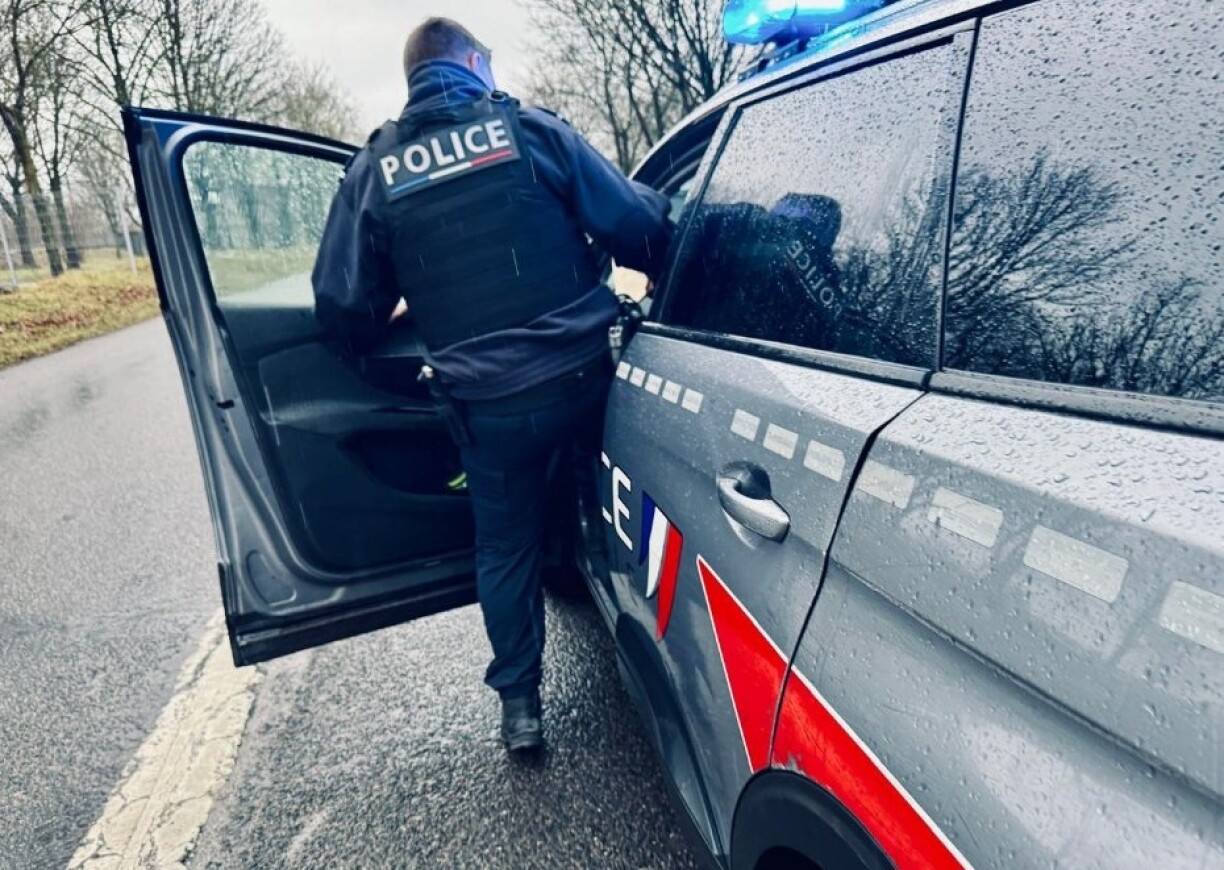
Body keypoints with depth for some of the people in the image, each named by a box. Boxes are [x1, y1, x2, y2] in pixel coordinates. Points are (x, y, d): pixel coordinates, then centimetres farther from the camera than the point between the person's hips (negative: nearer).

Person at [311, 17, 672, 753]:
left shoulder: (375, 171, 2)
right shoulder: (532, 131, -2)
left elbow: (344, 310, 2)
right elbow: (640, 228, -4)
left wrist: (393, 324, 24)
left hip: (490, 404, 1)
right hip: (584, 375, 0)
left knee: (506, 547, 19)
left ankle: (520, 703, 32)